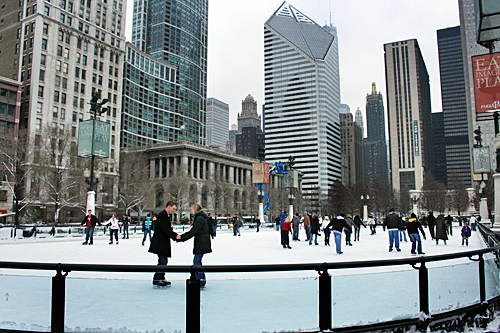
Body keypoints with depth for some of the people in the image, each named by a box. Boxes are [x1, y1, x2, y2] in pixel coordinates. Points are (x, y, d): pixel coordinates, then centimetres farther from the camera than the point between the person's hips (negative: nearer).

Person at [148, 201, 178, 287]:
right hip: (160, 243, -10)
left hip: (164, 243, 10)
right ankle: (156, 280, -1)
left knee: (164, 261, 13)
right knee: (162, 261, -8)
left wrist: (175, 235, 5)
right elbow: (165, 229, -21)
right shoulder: (162, 215, -14)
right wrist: (175, 236, -15)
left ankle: (161, 278, 20)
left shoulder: (167, 216, 18)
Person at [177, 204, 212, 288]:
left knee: (196, 261, -8)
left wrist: (181, 237, -12)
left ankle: (201, 282, -6)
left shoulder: (200, 218, -13)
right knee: (197, 261, 13)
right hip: (201, 244, 10)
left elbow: (193, 231, -17)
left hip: (201, 244, -10)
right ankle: (202, 281, 18)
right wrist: (182, 238, 13)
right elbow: (194, 231, 18)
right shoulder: (200, 217, 18)